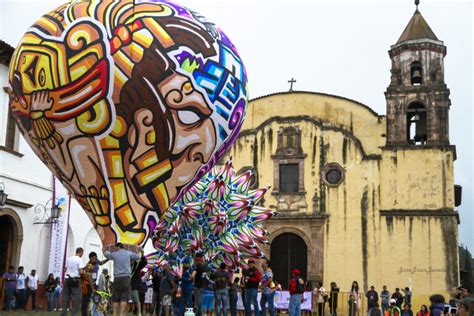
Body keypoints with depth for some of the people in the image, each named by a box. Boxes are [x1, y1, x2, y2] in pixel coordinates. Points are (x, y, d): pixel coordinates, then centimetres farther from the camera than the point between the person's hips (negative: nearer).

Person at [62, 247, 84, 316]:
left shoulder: (69, 258, 10)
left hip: (67, 279, 6)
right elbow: (81, 271, -16)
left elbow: (65, 269, 12)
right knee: (76, 298, -1)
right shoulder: (79, 259, -9)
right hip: (75, 280, -6)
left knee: (66, 297, 10)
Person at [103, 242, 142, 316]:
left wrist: (105, 250, 46)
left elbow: (106, 254, 23)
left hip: (117, 278, 1)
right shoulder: (128, 253, 4)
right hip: (126, 277, -1)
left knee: (115, 298, 9)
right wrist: (141, 252, 40)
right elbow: (138, 257, 18)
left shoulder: (114, 254, 4)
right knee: (124, 297, -2)